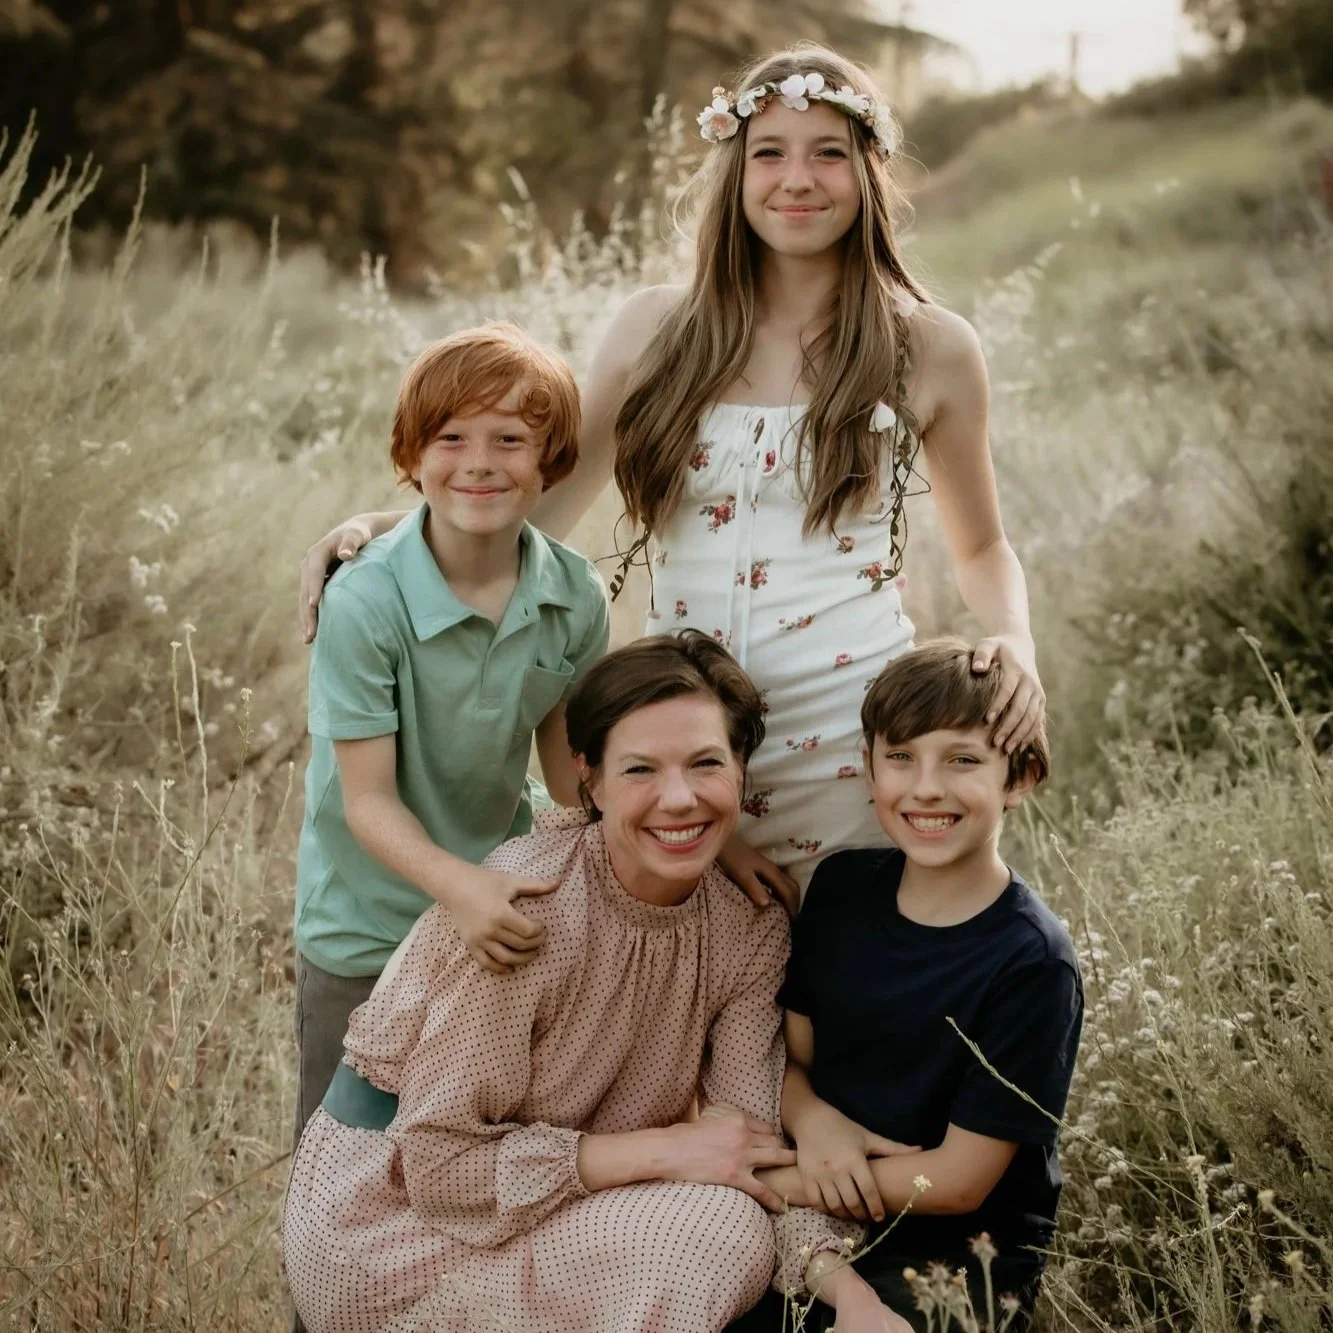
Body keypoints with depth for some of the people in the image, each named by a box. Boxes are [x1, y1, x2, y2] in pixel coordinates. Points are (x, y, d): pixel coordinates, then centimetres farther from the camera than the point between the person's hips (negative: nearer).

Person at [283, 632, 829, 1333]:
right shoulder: (522, 905, -24)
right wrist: (660, 1149, -25)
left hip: (557, 1214, 6)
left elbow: (757, 1145, -9)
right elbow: (442, 1161, -22)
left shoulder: (750, 926, -6)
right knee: (715, 1226, -21)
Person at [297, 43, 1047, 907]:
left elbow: (982, 550, 13)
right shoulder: (658, 330, 4)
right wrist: (379, 526, -1)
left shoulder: (932, 349, 1)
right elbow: (545, 504, 12)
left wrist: (1014, 642, -7)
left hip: (852, 750, -1)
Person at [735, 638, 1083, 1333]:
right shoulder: (841, 886, 0)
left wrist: (769, 1182, -12)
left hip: (958, 1251, -4)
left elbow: (959, 1181, -15)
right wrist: (810, 1118, -13)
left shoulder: (1031, 963, -16)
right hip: (824, 1220, 5)